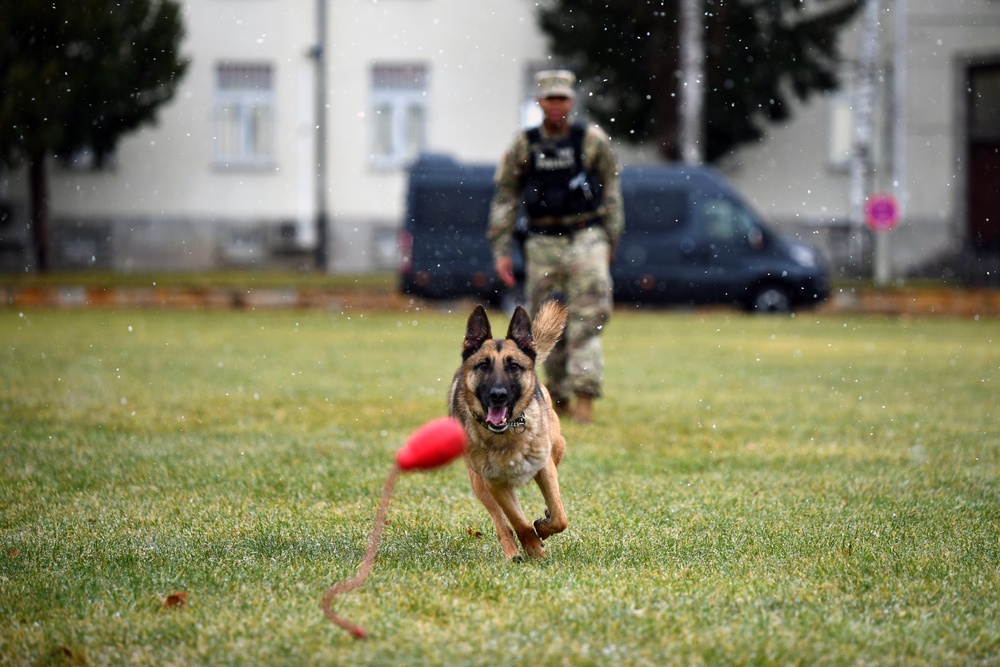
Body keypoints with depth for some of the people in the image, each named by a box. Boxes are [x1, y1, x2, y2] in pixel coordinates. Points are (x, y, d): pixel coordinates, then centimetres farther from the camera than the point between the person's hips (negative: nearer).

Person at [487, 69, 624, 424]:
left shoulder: (592, 140, -2)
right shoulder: (524, 145, 2)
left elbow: (611, 188, 8)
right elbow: (505, 198, 6)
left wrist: (611, 238, 7)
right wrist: (500, 250, 1)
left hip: (586, 237, -2)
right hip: (543, 243, 2)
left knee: (588, 313, -16)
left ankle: (584, 394, -19)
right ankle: (557, 394, 20)